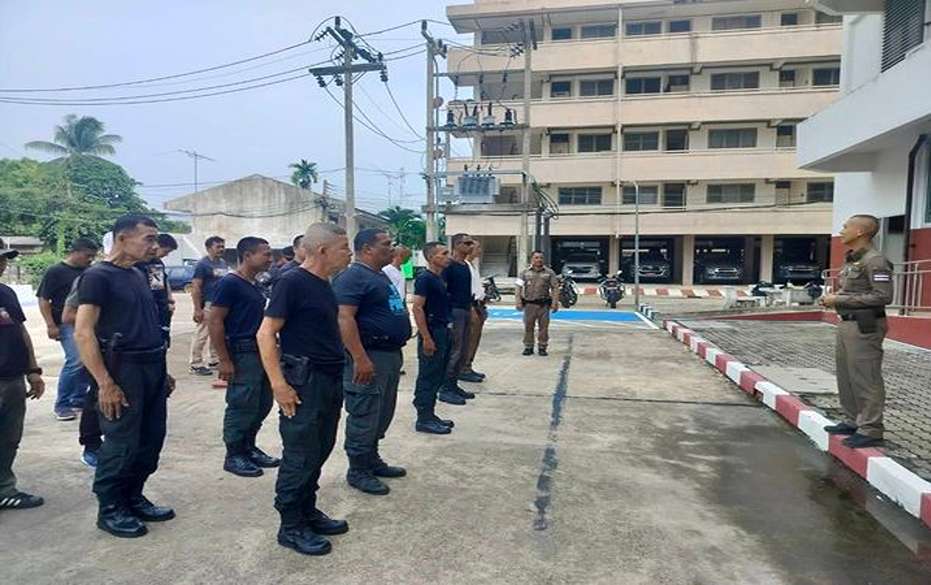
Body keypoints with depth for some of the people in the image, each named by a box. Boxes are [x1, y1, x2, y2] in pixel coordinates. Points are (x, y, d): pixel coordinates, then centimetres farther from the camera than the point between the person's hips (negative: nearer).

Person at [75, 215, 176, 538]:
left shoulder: (138, 275, 13)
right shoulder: (98, 276, -11)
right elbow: (83, 332, -17)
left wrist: (162, 370, 17)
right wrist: (105, 383, -21)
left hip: (151, 368, 8)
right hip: (122, 369, -8)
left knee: (151, 439, 13)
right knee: (121, 443, 1)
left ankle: (133, 499, 29)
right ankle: (110, 509, 18)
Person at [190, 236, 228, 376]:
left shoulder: (223, 263, 13)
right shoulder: (203, 264, -9)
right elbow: (195, 287, -13)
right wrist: (197, 309, -19)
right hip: (207, 305, -8)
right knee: (201, 335, -4)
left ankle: (212, 360, 25)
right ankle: (196, 365, 3)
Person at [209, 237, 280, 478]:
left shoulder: (255, 285, 12)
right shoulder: (229, 283, -13)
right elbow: (214, 322, -16)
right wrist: (225, 361, -18)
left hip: (261, 352, 9)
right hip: (242, 354, -9)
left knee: (262, 405, 15)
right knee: (242, 408, 0)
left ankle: (249, 448, 29)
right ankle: (234, 456, 15)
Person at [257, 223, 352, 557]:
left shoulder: (324, 285, 11)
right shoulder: (292, 282, -14)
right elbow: (266, 334, -17)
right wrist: (279, 384, -22)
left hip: (330, 381, 9)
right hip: (304, 381, -8)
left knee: (319, 452, 17)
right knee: (300, 457, 2)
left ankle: (308, 512, 32)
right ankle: (291, 527, 17)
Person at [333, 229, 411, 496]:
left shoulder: (380, 276, 17)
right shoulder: (352, 276, -15)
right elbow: (344, 318, -24)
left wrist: (396, 353, 23)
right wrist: (360, 358, -28)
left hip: (391, 354, 10)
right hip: (369, 357, -10)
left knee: (382, 415, 19)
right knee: (364, 418, 0)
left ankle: (373, 461, 32)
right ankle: (357, 471, 13)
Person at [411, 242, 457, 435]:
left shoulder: (439, 278, 14)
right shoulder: (424, 278, -14)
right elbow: (417, 308, -19)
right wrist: (426, 338, -22)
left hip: (442, 332, 9)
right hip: (431, 333, -9)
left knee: (437, 377, 14)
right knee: (428, 377, -2)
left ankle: (429, 415, 24)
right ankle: (423, 420, 7)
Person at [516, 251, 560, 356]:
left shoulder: (549, 272, 6)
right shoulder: (525, 273, 6)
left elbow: (555, 288, 4)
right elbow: (518, 287, 4)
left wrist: (555, 302, -4)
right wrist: (518, 301, -6)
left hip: (544, 304, 0)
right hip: (529, 304, 0)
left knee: (543, 327, 3)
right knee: (528, 327, 4)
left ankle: (542, 348, 14)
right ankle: (528, 347, 14)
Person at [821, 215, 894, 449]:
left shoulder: (875, 261, -15)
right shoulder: (852, 260, 14)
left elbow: (883, 296, -21)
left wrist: (840, 300, -19)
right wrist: (834, 297, 6)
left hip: (865, 326, -10)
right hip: (846, 323, 10)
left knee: (866, 380, -3)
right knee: (846, 377, 16)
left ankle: (870, 430, 7)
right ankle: (853, 421, 27)